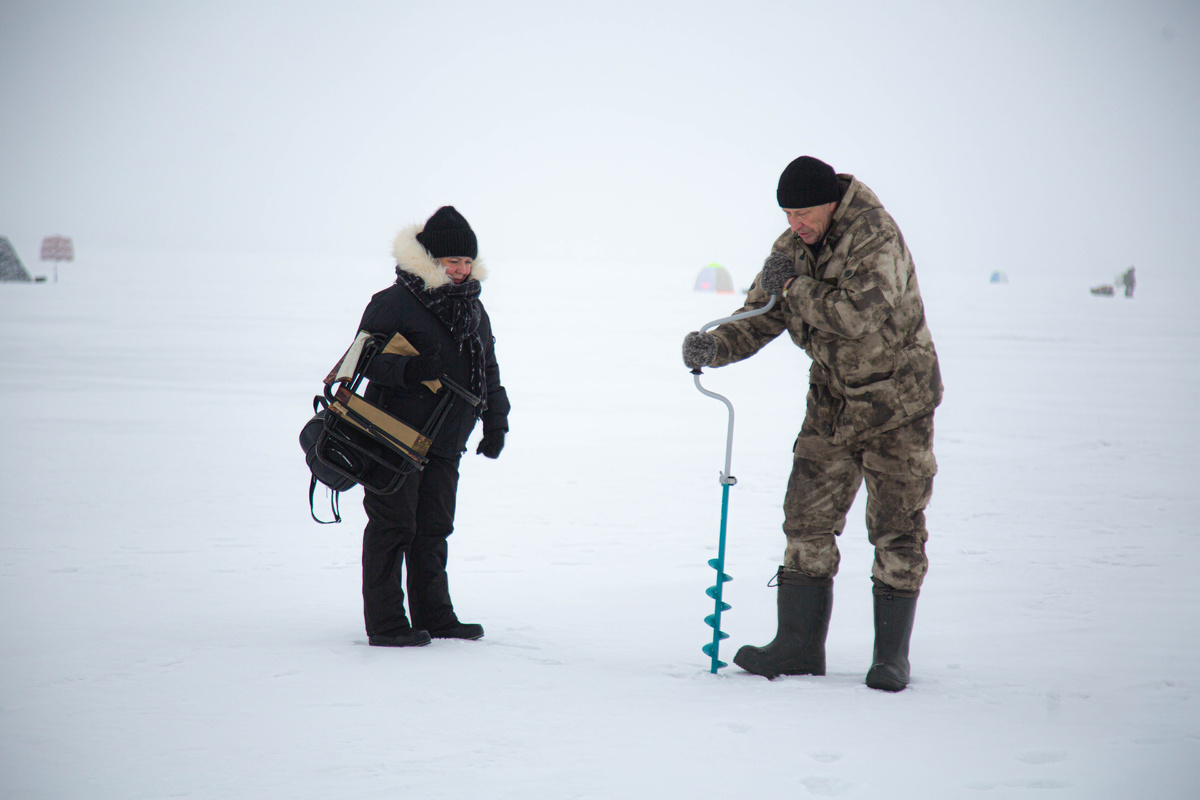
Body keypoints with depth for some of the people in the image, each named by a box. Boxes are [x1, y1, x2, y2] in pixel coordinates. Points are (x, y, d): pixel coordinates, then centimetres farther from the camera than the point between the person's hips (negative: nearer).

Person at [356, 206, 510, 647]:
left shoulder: (473, 308, 13)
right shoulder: (395, 302, -11)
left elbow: (488, 370, 23)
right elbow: (364, 357, -13)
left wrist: (495, 422, 18)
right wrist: (407, 369, -29)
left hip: (444, 444, 7)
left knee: (434, 528, 13)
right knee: (393, 525, -5)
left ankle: (433, 614, 21)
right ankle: (385, 622, -1)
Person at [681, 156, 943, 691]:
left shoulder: (875, 236, -20)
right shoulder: (792, 248, 1)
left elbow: (859, 314, -32)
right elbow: (758, 320, 2)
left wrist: (794, 286, -22)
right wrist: (714, 346, -18)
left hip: (896, 400, -6)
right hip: (833, 402, 6)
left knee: (896, 528, -1)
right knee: (808, 518, 3)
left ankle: (891, 654, 8)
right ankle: (799, 646, 10)